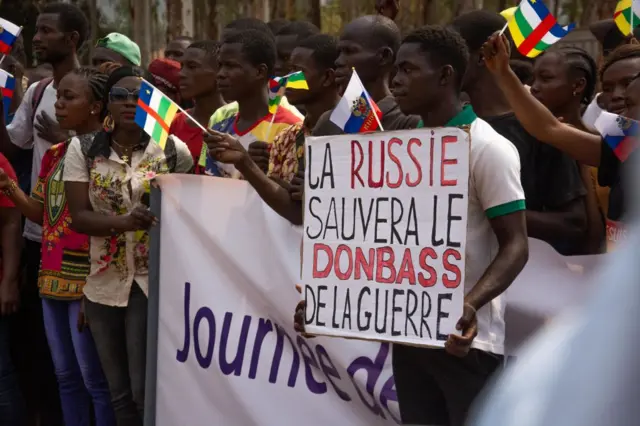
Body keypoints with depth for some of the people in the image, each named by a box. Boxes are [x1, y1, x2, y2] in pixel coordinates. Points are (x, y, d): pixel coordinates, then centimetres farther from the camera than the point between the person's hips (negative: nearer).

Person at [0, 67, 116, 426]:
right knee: (66, 376, 14)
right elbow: (40, 214, 15)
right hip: (53, 277, 8)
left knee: (94, 377, -2)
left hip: (86, 280, -8)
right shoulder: (55, 154, 13)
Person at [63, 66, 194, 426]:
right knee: (119, 391, 14)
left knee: (145, 391, -3)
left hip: (154, 282, -3)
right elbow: (79, 217, -7)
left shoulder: (174, 150, -3)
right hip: (102, 283, 3)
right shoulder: (83, 150, 1)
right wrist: (124, 221, -22)